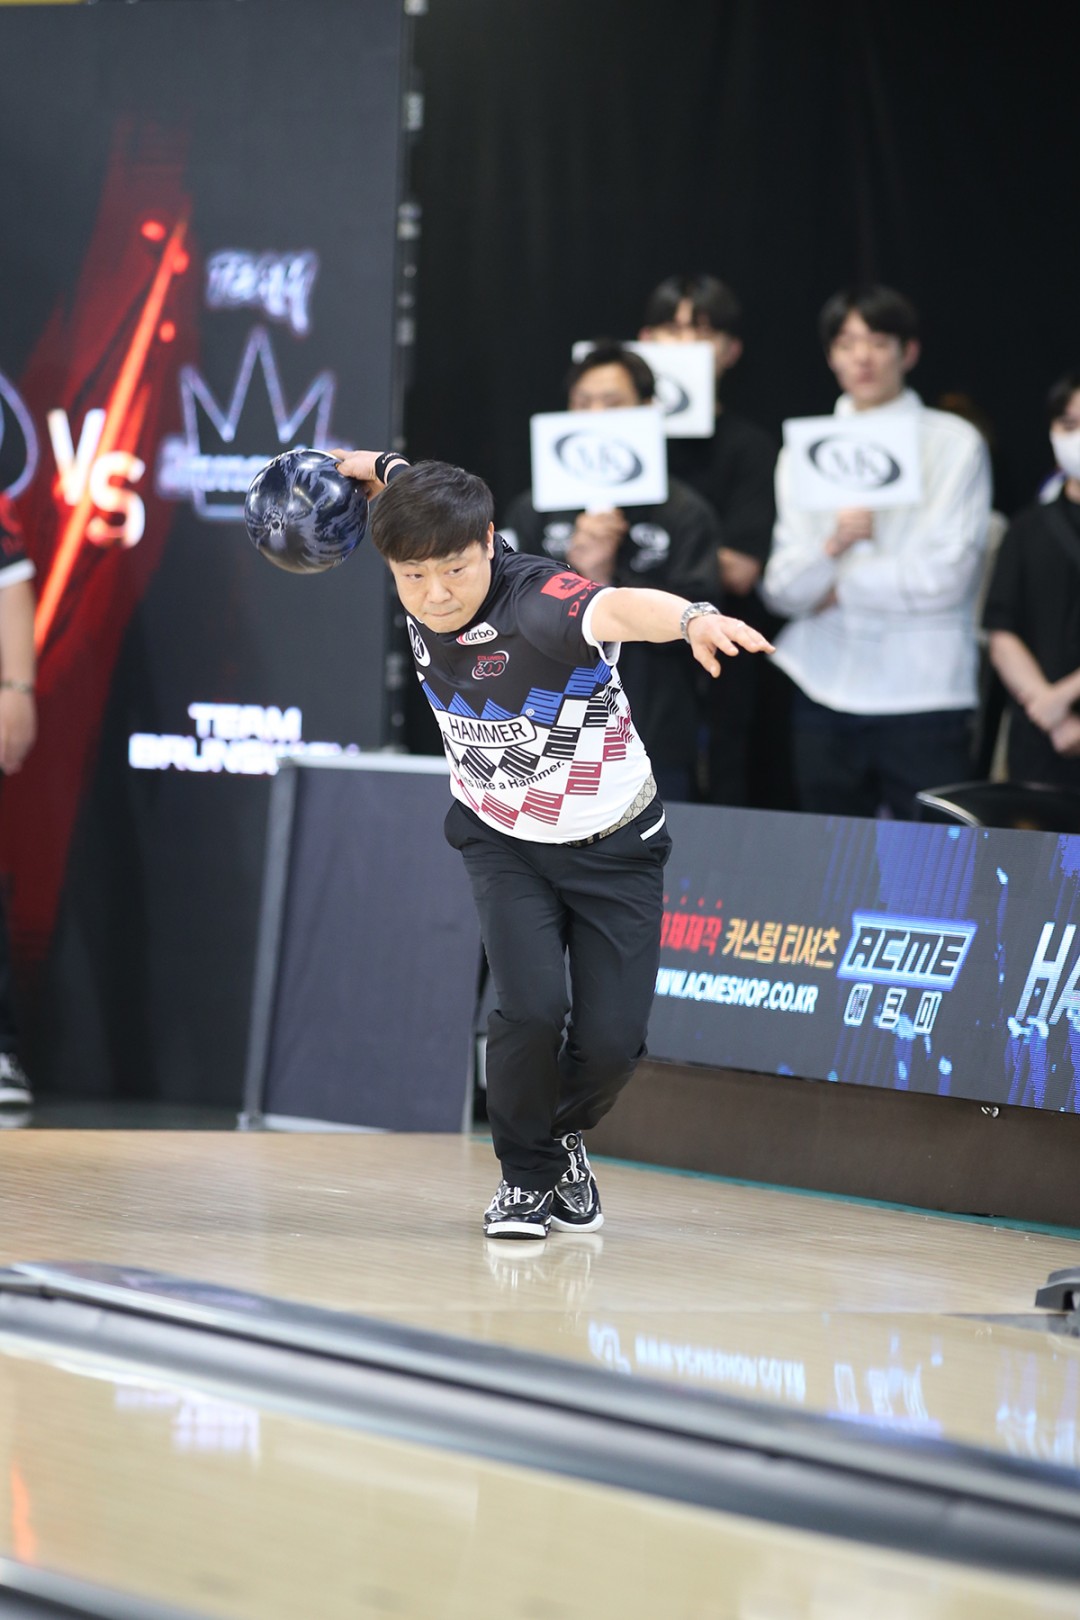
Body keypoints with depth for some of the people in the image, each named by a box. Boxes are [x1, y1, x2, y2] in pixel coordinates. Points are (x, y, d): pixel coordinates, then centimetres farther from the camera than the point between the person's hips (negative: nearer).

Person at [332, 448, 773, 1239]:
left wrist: (692, 618, -78)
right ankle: (528, 1175, 6)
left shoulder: (540, 603, -35)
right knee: (532, 1007, -19)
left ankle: (566, 1136, 31)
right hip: (503, 840, 3)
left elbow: (622, 607, -61)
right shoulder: (424, 568, -16)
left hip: (611, 847, -3)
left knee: (612, 1040, -5)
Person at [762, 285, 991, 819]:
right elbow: (782, 590, 2)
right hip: (827, 693, 3)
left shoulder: (955, 444, 3)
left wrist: (841, 587, -1)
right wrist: (834, 544, -17)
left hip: (924, 694, -3)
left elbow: (945, 574, -7)